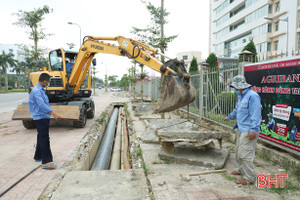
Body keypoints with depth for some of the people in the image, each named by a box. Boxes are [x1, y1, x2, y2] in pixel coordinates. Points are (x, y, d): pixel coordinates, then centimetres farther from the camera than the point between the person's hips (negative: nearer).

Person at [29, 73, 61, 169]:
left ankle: (38, 156, 34)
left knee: (41, 138, 19)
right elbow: (42, 105, -33)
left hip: (44, 117, 10)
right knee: (44, 139, -10)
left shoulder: (41, 90, 13)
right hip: (41, 118, -10)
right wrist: (54, 113, -43)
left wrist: (51, 113, 31)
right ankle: (46, 162, -7)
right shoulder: (36, 91, -19)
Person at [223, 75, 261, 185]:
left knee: (245, 154, -6)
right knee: (238, 151, 19)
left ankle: (249, 178, 6)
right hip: (241, 129, 10)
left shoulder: (252, 96, -17)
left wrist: (254, 130, -25)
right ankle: (241, 170, 36)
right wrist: (228, 117, 45)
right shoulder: (240, 96, 15)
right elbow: (236, 110, 31)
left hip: (248, 131, -10)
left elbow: (256, 114, -23)